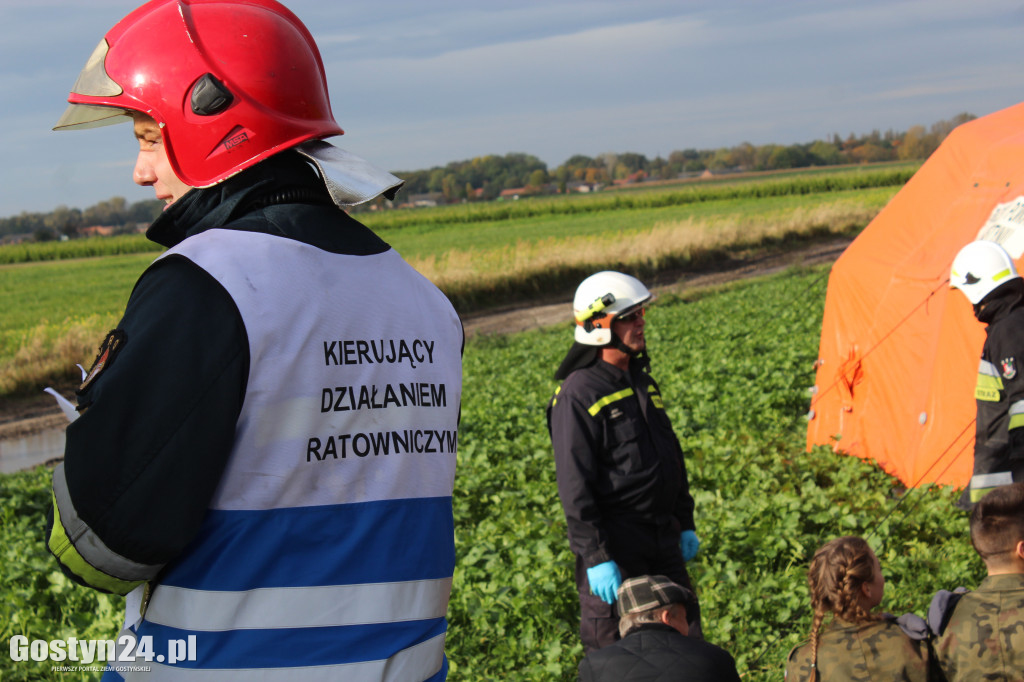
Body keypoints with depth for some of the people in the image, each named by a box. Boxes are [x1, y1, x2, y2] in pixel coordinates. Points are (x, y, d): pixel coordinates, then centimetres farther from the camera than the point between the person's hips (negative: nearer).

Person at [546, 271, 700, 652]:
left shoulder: (641, 380, 12)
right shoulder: (578, 394, -15)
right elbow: (574, 485, -18)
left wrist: (685, 522, 20)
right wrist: (596, 557, -21)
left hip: (662, 541, 8)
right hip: (615, 547, -8)